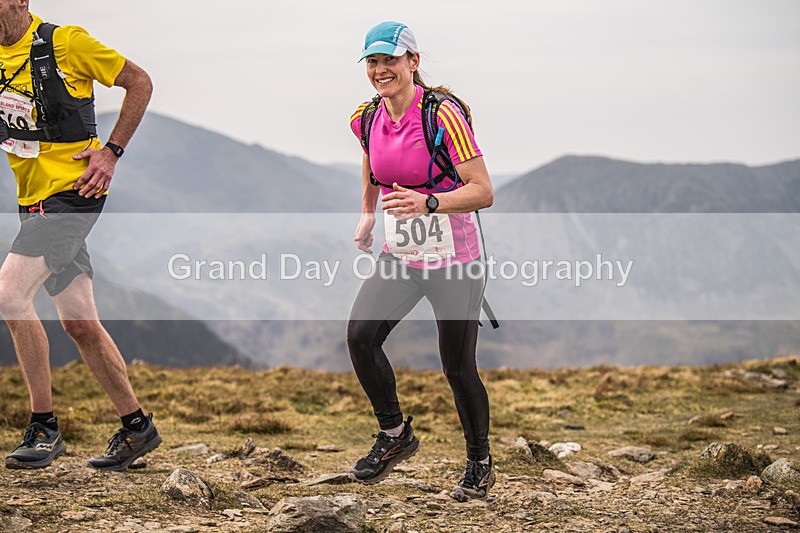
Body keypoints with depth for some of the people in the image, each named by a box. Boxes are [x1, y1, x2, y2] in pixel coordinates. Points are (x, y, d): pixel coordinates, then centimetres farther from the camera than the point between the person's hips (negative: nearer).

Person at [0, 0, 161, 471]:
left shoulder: (66, 43, -10)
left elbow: (140, 82, -1)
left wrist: (112, 152, -7)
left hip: (73, 191, -7)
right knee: (80, 324, 9)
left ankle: (44, 427, -13)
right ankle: (137, 426, 23)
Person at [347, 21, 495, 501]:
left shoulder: (442, 114, -18)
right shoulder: (366, 119, 0)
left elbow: (482, 192, -20)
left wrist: (427, 203, -33)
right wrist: (368, 214, 21)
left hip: (454, 261, -5)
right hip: (399, 255, 5)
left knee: (458, 368, 0)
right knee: (360, 336, -15)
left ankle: (480, 464, 23)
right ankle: (395, 435, 5)